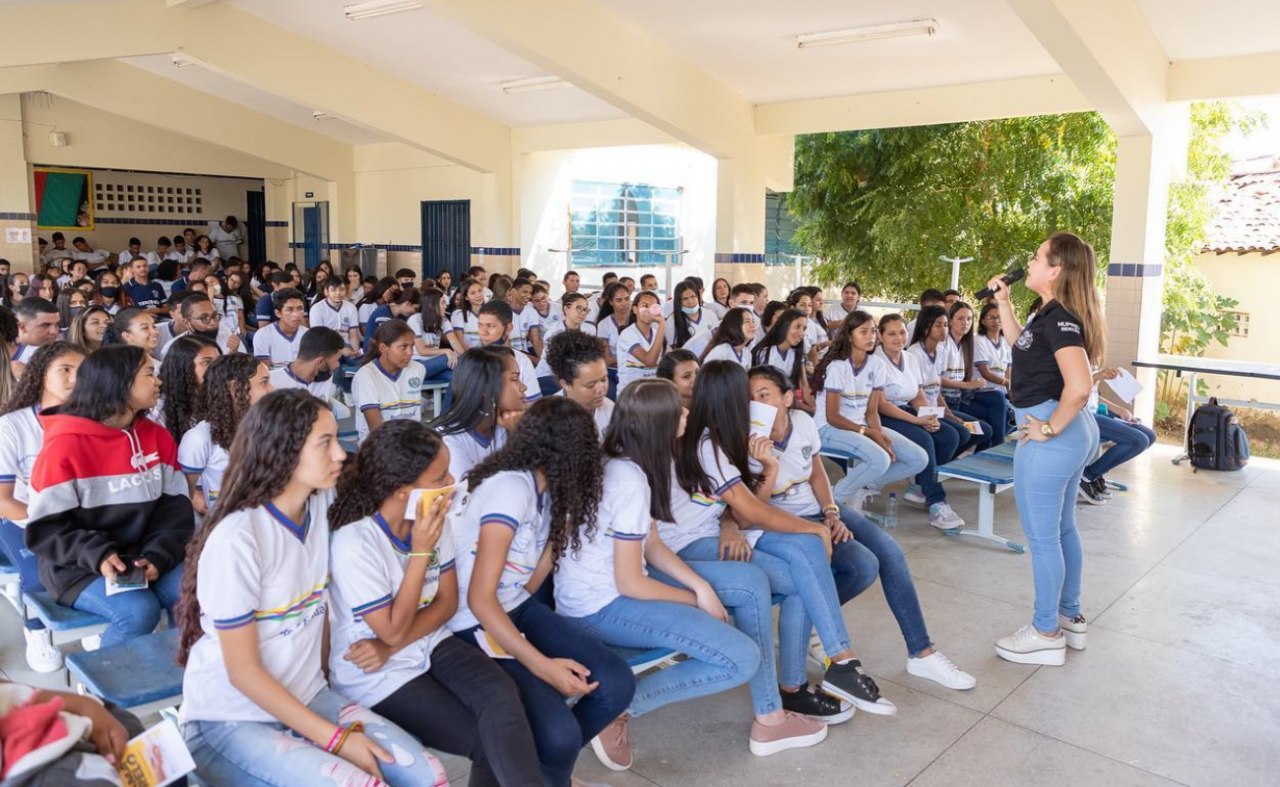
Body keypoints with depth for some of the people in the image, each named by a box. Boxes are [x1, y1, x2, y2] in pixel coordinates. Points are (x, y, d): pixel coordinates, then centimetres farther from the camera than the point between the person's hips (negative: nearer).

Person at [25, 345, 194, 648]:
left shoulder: (158, 437, 4)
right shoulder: (66, 443, -12)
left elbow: (175, 508, 2)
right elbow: (44, 528, -11)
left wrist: (157, 556, -14)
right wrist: (97, 555, -24)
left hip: (143, 557, 5)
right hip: (77, 567, -4)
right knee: (139, 611, -29)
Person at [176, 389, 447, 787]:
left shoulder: (320, 506, -3)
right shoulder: (236, 540, -23)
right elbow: (243, 671, -18)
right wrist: (336, 737, -17)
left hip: (305, 696, 6)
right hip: (231, 718, -6)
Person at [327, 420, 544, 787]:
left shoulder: (433, 518, -6)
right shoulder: (354, 543, -25)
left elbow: (447, 602, 0)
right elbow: (394, 631, -19)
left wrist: (390, 648, -15)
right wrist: (421, 551, -26)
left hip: (430, 645, 5)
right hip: (376, 677, -5)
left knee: (501, 695, -24)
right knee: (490, 744, -18)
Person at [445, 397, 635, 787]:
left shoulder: (545, 489, 7)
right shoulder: (511, 489, -21)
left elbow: (523, 588, 6)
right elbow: (479, 600, -25)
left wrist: (556, 536, 4)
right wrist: (542, 665, -26)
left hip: (519, 610, 8)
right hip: (473, 626, -8)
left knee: (617, 684, -10)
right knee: (560, 734, -26)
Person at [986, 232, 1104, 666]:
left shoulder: (1059, 319, -21)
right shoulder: (1059, 315, 8)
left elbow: (1079, 386, -33)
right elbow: (1021, 345, 27)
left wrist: (1050, 428, -22)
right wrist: (1003, 301, 20)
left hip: (1051, 437, -10)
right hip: (1074, 432, 10)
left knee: (1042, 537, 2)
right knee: (1063, 529, 20)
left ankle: (1046, 634, 14)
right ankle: (1070, 618, 33)